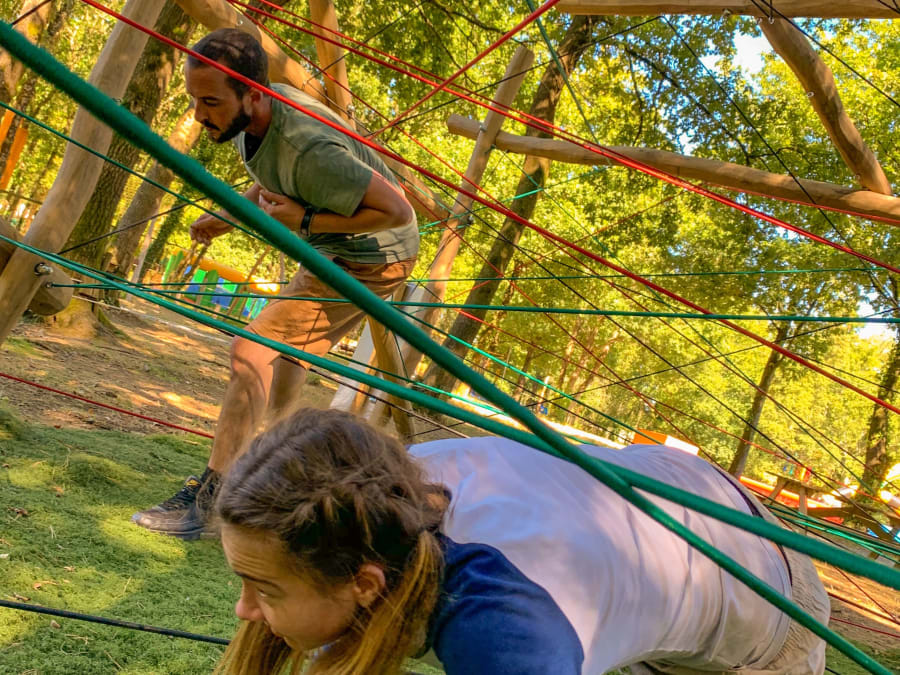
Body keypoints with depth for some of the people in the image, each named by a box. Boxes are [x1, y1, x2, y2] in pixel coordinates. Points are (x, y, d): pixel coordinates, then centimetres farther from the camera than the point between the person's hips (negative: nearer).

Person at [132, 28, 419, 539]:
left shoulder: (308, 150, -35)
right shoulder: (257, 114, -7)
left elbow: (396, 210, -30)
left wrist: (304, 220, -29)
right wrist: (227, 218, 0)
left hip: (372, 257, -10)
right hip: (332, 252, 10)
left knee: (254, 348, -18)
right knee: (287, 353, 22)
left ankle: (207, 500, -14)